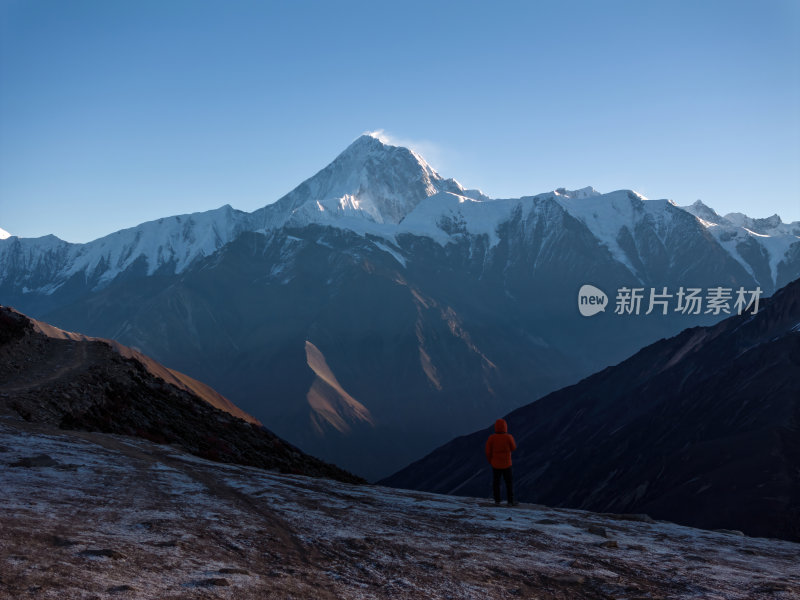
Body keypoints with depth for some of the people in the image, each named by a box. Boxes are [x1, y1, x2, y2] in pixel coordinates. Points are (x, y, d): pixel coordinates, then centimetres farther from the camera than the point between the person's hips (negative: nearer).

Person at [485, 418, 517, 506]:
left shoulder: (491, 438, -14)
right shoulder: (508, 437, -17)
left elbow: (488, 452, -8)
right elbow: (513, 448, 0)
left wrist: (490, 461, 9)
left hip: (495, 464, 1)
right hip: (506, 464, -1)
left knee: (496, 482, 14)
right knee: (509, 483, 11)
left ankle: (497, 500, 19)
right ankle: (510, 501, 11)